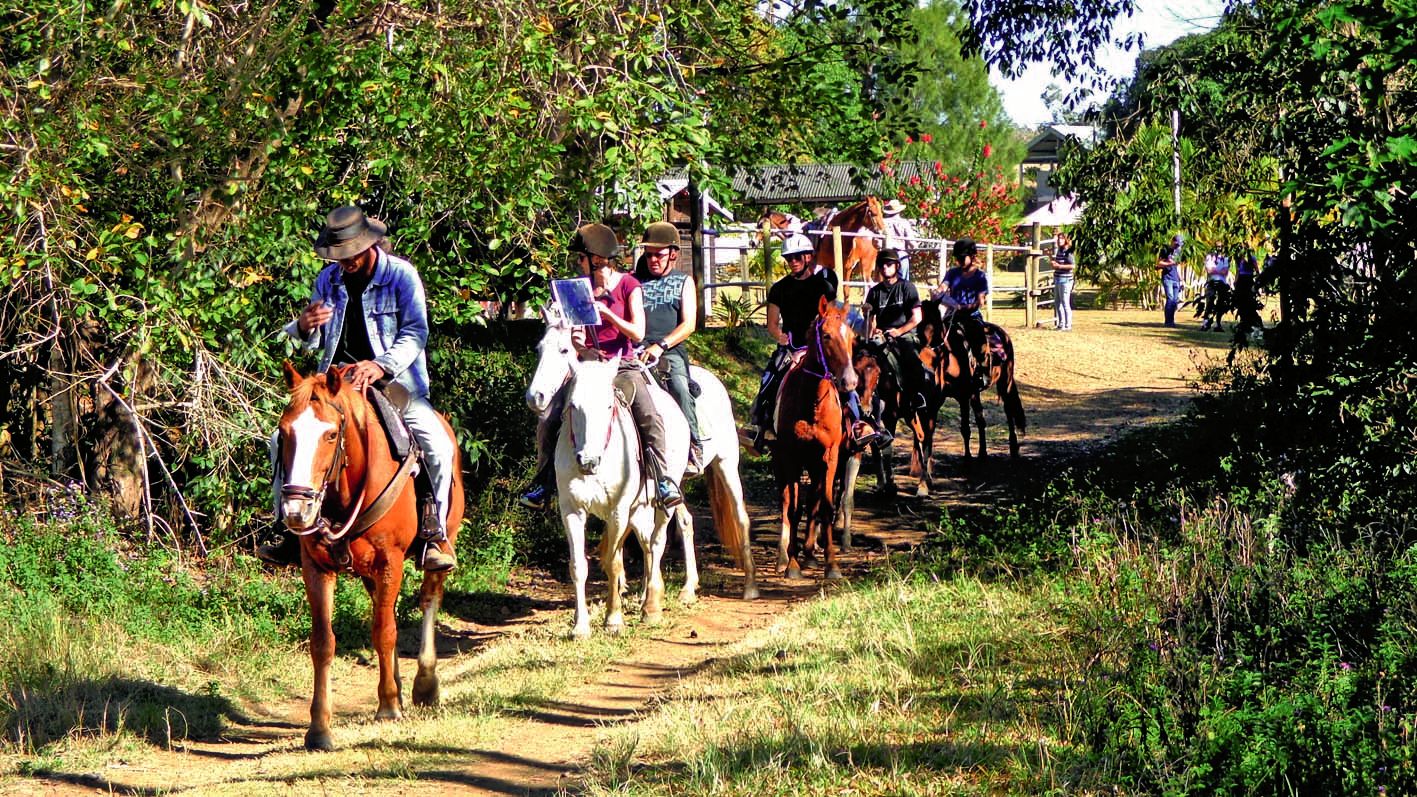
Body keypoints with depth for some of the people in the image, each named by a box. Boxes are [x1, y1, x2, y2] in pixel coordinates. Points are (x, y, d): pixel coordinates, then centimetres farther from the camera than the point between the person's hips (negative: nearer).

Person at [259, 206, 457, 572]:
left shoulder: (401, 275, -8)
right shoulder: (328, 280, 5)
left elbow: (415, 334, -15)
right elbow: (314, 343, 12)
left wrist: (381, 366, -33)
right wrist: (304, 328, -14)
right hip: (337, 385, 4)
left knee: (439, 446, -25)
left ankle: (436, 533, -12)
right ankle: (292, 533, 4)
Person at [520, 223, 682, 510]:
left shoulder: (628, 285, -1)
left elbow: (638, 333, -7)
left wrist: (608, 313, -18)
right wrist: (578, 343, -8)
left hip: (622, 364, -4)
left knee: (650, 418, -27)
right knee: (548, 422, -11)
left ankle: (663, 479, -17)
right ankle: (543, 483, 2)